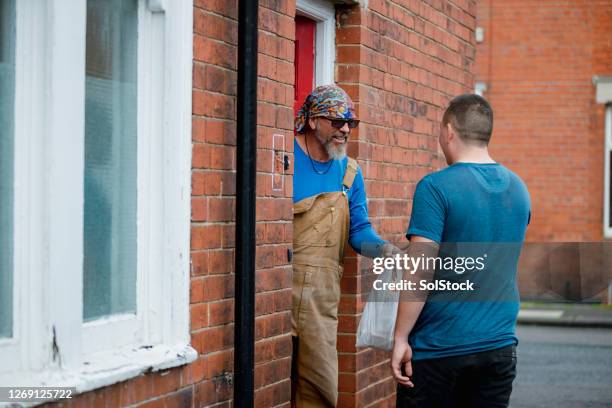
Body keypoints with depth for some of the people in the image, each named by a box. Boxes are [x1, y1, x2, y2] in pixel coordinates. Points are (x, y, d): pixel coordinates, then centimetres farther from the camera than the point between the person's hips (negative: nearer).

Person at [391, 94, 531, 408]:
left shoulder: (435, 187, -12)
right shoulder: (518, 188, 7)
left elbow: (420, 272, -16)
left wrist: (400, 338, -11)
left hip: (439, 347, -5)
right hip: (500, 345, 5)